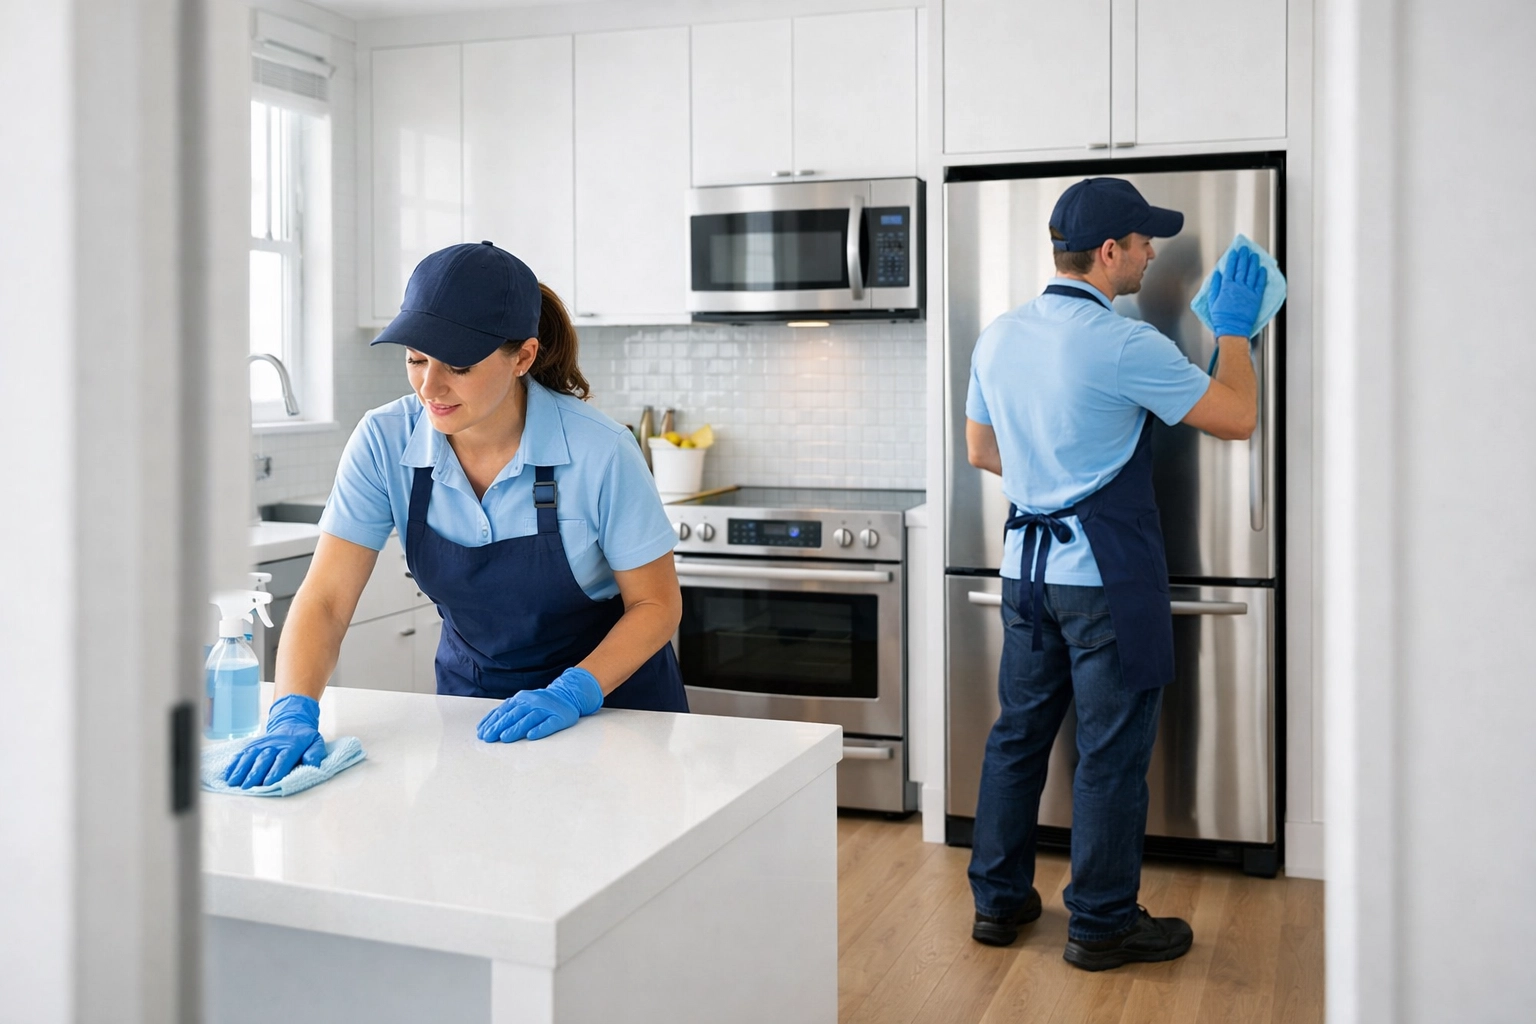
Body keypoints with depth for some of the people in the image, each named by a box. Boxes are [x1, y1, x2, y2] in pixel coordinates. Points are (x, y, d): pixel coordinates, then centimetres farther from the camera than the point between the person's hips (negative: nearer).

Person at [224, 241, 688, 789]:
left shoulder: (600, 451, -20)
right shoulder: (385, 441, -13)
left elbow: (656, 604, -10)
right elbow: (325, 597, -13)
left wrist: (572, 695, -22)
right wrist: (293, 712, -28)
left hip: (610, 695, -2)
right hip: (471, 692, 3)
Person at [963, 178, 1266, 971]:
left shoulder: (998, 337, 4)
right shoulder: (1126, 346, -17)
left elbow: (981, 451, 15)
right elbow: (1237, 419, -8)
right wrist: (1234, 330, 6)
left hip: (1027, 563, 7)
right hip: (1106, 576, -7)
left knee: (1018, 732, 15)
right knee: (1111, 751, 5)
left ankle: (998, 900, 25)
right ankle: (1102, 925, 16)